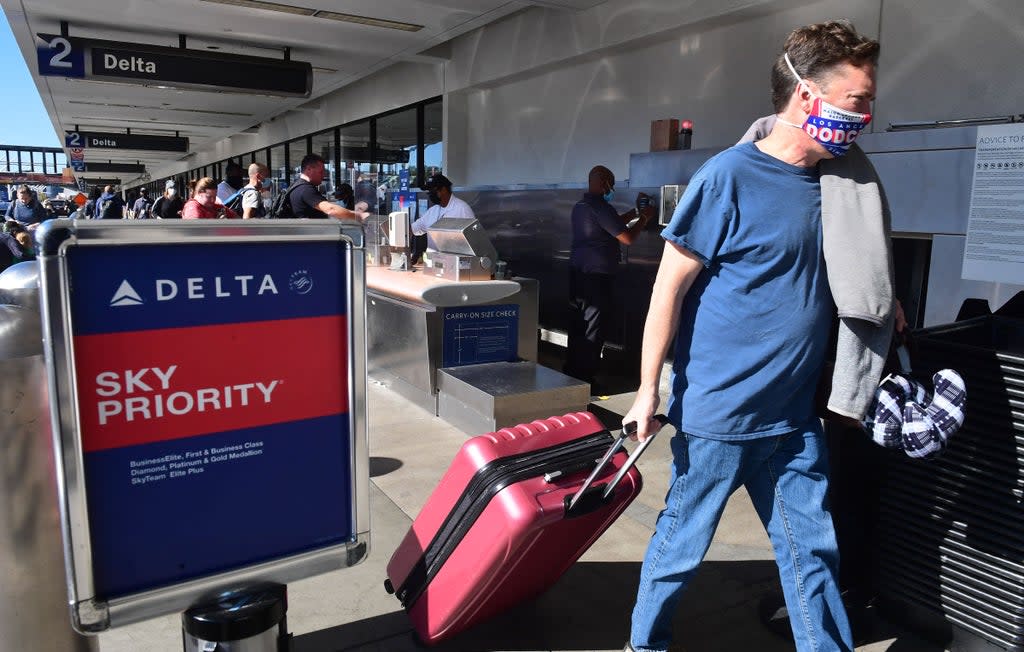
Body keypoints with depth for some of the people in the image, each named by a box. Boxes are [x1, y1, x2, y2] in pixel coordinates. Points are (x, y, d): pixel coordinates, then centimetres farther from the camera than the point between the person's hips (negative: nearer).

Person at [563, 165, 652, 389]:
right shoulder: (601, 208, -15)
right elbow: (627, 237, -14)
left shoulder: (580, 206, 14)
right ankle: (584, 379, 3)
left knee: (577, 326, 14)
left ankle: (571, 372, 22)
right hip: (596, 276, -9)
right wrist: (644, 217, 1)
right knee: (593, 330, -2)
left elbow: (613, 224, 24)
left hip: (577, 273, 9)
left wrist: (636, 211, 24)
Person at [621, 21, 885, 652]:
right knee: (682, 544, 12)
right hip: (719, 413, -6)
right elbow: (669, 288, -14)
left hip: (795, 417, 6)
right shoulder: (728, 178, -15)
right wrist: (649, 390, -13)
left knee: (813, 550, 15)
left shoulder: (835, 183, 6)